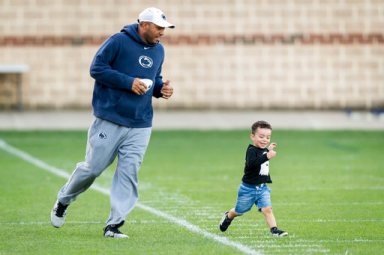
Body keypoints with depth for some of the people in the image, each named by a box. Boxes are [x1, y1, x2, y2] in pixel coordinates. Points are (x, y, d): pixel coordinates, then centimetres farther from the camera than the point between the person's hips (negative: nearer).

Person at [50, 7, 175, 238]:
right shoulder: (118, 42, -10)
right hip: (109, 121, -5)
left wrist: (161, 88, 2)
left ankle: (114, 225, -2)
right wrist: (128, 82, -19)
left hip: (140, 126, 5)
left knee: (129, 174, -4)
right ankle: (63, 202, 28)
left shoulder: (159, 50, 12)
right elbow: (97, 68, -12)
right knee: (93, 167, 2)